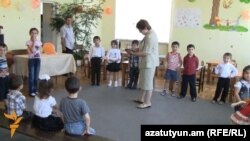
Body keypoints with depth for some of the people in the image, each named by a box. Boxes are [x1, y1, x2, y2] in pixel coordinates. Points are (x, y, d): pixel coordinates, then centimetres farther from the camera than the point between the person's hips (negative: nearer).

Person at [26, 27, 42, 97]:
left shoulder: (39, 41, 7)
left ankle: (35, 90, 19)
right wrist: (34, 41, -16)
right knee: (31, 76, -2)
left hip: (38, 59, 4)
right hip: (31, 60, -4)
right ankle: (31, 91, 6)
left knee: (36, 76, 9)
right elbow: (32, 50, -20)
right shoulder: (28, 42, -7)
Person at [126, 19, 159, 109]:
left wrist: (132, 53, -15)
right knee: (144, 81, 19)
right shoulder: (150, 34, 11)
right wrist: (135, 51, 6)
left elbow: (145, 53, -23)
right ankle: (141, 99, 31)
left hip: (149, 63, -11)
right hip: (147, 62, 11)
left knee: (148, 82, 0)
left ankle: (147, 102, 11)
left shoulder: (150, 37, -22)